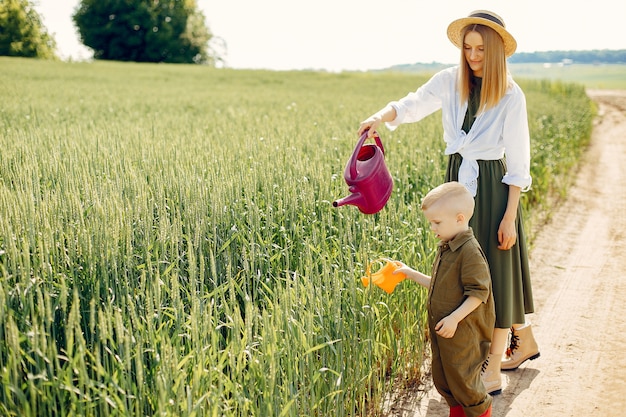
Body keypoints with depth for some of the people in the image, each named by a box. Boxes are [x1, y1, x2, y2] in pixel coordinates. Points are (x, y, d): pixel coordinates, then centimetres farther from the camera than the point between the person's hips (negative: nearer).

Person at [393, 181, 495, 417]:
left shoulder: (469, 251, -20)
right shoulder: (445, 248, 9)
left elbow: (478, 292, -21)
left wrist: (454, 318, -25)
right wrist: (412, 274, 16)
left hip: (462, 333, -9)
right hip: (442, 331, 9)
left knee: (462, 379, 3)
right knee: (442, 380, 17)